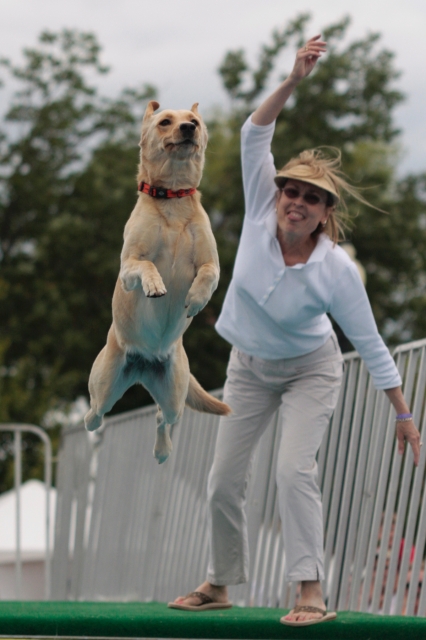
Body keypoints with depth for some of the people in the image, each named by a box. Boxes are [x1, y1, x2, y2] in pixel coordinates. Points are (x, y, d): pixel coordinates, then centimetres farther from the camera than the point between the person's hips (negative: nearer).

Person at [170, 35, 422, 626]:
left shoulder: (336, 270, -27)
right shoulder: (261, 217, -20)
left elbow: (370, 344, -19)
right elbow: (255, 136, -25)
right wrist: (294, 81, -37)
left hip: (309, 370, -4)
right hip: (248, 368, 4)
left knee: (294, 470, -22)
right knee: (224, 480, 6)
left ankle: (311, 594, -19)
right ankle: (219, 585, 22)